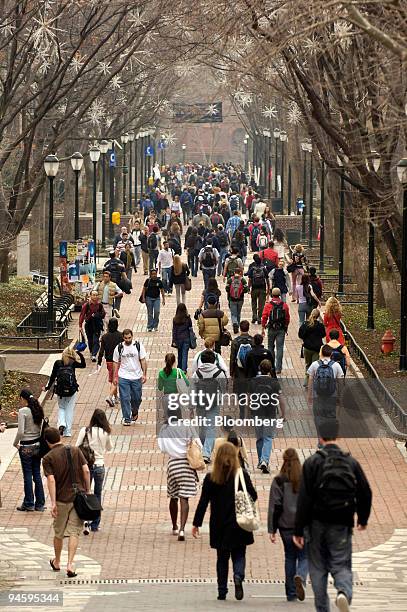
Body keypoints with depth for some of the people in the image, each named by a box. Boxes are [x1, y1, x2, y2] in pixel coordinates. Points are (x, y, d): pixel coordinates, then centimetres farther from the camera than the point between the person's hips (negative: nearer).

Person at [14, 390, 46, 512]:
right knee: (37, 474, 12)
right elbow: (42, 429, 9)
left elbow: (21, 432, -21)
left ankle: (29, 504, 9)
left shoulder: (23, 411, -16)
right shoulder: (38, 410, 4)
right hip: (37, 445, 6)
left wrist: (15, 443, -5)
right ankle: (40, 504, 15)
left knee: (27, 475, 3)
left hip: (26, 447, -6)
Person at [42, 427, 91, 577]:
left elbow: (51, 480, -15)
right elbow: (86, 471, -2)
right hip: (79, 496, 1)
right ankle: (70, 564, -9)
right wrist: (88, 491, 8)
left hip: (62, 500, -1)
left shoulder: (48, 458, -7)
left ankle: (57, 562, 32)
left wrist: (53, 503, -15)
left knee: (59, 533, 16)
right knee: (74, 532, 2)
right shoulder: (75, 451, 2)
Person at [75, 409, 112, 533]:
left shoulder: (85, 431, -9)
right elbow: (109, 448, 11)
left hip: (86, 465, -1)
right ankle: (95, 524, 19)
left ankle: (86, 522, -11)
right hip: (100, 465, 1)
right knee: (98, 494, 14)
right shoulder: (105, 433, -5)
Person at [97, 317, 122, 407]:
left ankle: (115, 397, 29)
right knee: (115, 380, -1)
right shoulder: (121, 336, -10)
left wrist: (99, 363, 1)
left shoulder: (104, 337, -4)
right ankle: (110, 396, -20)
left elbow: (101, 351, -4)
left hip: (109, 361, 3)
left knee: (112, 380, 18)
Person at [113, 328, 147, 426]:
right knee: (125, 398, -6)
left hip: (136, 377, 1)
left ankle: (134, 412, 38)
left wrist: (144, 374, -4)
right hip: (123, 377, -1)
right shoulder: (119, 348, -2)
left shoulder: (138, 346, -3)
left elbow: (143, 360, 1)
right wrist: (115, 377, 3)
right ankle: (126, 418, 2)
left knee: (137, 398, 10)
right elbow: (116, 363, 6)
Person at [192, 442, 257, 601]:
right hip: (239, 525, -1)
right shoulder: (242, 475, -8)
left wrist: (196, 524, 1)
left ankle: (222, 591, 12)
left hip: (219, 526, 1)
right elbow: (253, 496, -3)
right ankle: (238, 576, -19)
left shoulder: (211, 478, -4)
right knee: (239, 555, 10)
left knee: (222, 558, 13)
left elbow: (203, 502, -4)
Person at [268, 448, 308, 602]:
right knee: (305, 556, 8)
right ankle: (300, 577, -23)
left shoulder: (279, 481, -4)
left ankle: (291, 594, 13)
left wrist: (272, 530, -2)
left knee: (290, 557, 12)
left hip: (286, 526, 0)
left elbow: (274, 506, -4)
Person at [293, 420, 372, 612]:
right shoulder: (351, 462, 3)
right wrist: (363, 520, 23)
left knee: (318, 568, 11)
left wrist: (298, 530, -8)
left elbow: (304, 498, -10)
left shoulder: (312, 462, -5)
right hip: (342, 525, 1)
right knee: (341, 566, 3)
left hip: (317, 524, -1)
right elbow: (365, 493, 6)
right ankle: (344, 592, -27)